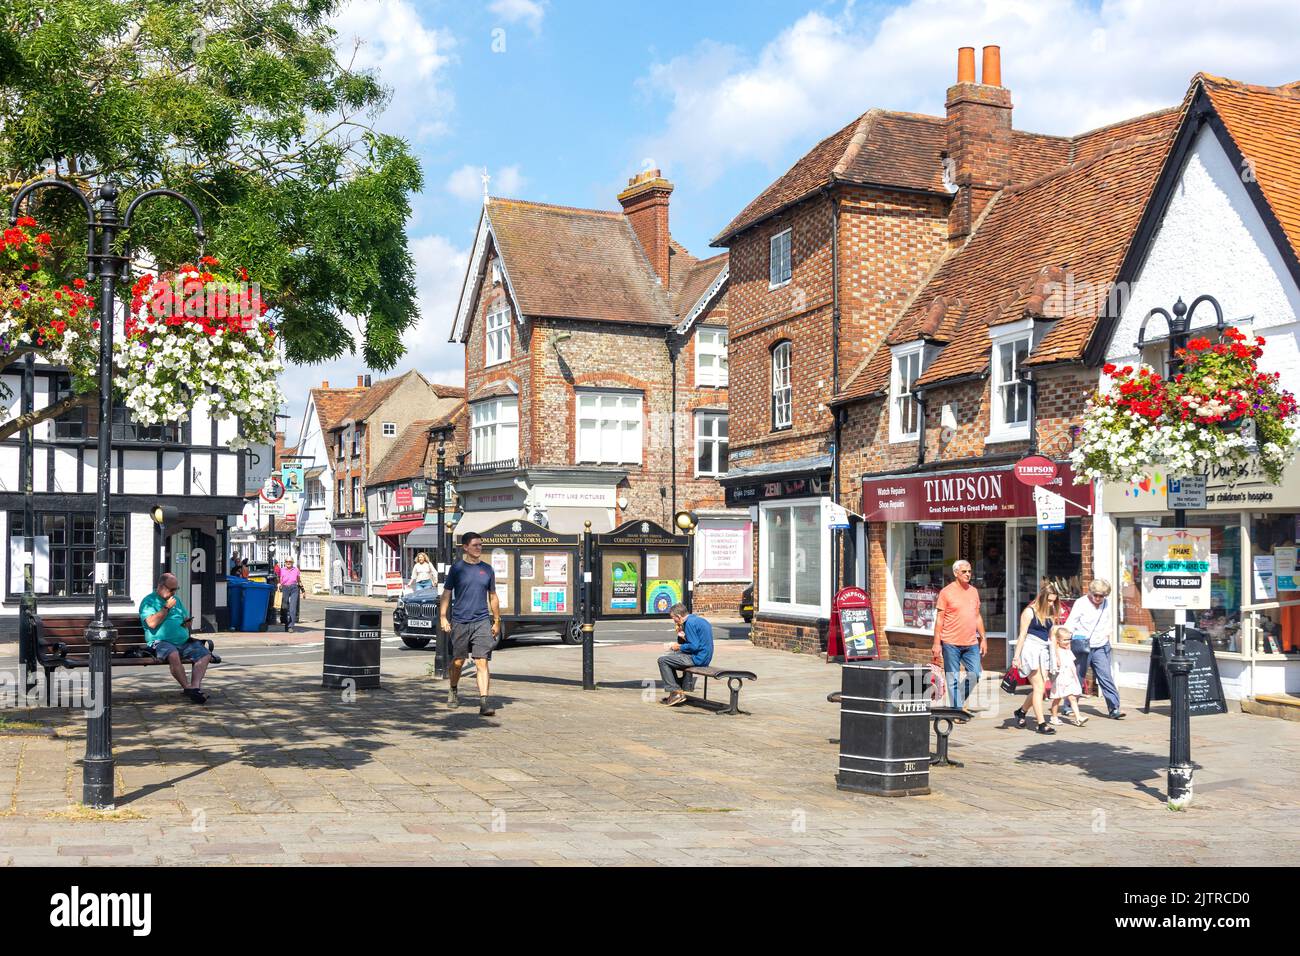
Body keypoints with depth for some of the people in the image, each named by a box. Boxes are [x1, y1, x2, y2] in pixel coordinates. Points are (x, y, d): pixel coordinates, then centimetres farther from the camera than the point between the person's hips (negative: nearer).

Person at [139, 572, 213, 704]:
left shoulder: (176, 600, 24)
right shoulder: (149, 601, 3)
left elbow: (187, 620, 34)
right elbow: (152, 623, -13)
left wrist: (187, 622, 9)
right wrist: (167, 607, -7)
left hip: (184, 642, 7)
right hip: (161, 642, -7)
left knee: (205, 654, -16)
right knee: (173, 654, -39)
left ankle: (195, 686, -30)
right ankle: (187, 687, -30)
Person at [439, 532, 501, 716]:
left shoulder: (487, 569, 10)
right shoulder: (457, 568, 2)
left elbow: (492, 597, 17)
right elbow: (446, 594, 4)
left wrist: (497, 621, 17)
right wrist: (443, 617, -7)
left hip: (482, 621, 1)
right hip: (460, 622, -1)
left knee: (482, 662, -9)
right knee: (458, 662, 12)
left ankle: (484, 701, -14)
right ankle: (452, 692, 37)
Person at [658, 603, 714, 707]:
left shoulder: (690, 623, -16)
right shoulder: (698, 619, 15)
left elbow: (694, 646, -22)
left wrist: (680, 647, -6)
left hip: (697, 659, -10)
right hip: (704, 657, 10)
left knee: (662, 660, -6)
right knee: (669, 658, 28)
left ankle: (676, 692, -6)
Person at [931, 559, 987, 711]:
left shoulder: (974, 591, 12)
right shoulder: (946, 592, -5)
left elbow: (978, 617, 19)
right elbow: (939, 619, -5)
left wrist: (983, 638, 14)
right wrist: (937, 644, -9)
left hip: (971, 643, 5)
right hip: (951, 643, -5)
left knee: (975, 675, 5)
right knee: (953, 679, 0)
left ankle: (960, 700, 25)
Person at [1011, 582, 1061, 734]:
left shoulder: (1051, 613, 13)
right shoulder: (1030, 612, -7)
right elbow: (1022, 635, -9)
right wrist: (1016, 656, -11)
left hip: (1044, 650, 7)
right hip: (1030, 649, -7)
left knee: (1041, 687, 4)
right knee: (1039, 687, -9)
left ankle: (1021, 711, 26)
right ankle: (1041, 723, -7)